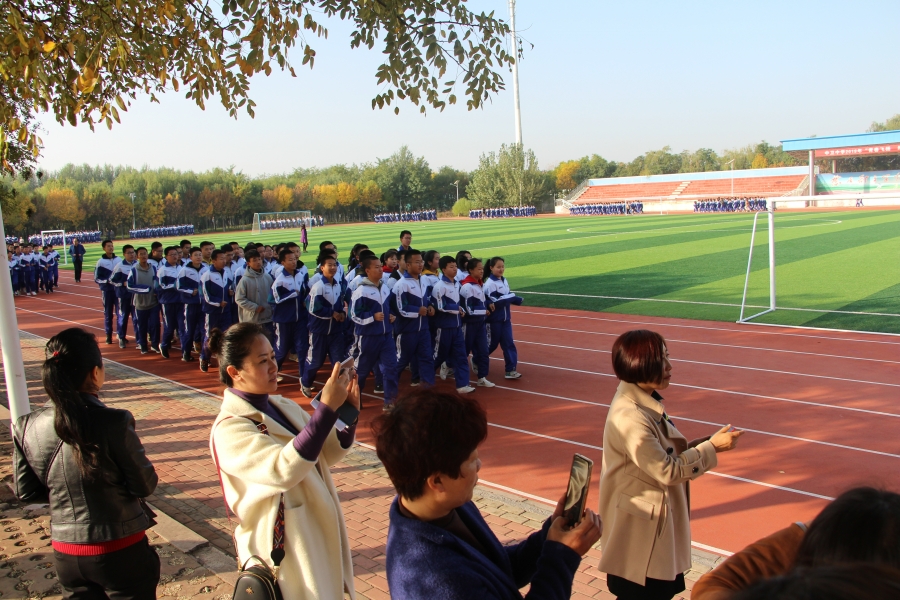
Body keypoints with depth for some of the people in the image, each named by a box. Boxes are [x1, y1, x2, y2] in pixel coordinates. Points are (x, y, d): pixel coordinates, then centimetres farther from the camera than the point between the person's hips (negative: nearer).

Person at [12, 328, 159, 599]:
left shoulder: (27, 427, -9)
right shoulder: (114, 423, -23)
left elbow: (26, 492, 2)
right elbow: (145, 485, -15)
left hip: (66, 555, 4)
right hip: (121, 551, -4)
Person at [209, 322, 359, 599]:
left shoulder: (284, 407, 3)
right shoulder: (228, 429, -20)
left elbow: (328, 453, 7)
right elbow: (284, 468, -35)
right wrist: (327, 407, -38)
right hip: (282, 553, -7)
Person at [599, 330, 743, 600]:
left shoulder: (646, 401, 2)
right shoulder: (630, 417, -29)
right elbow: (667, 471, -25)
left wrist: (708, 441, -2)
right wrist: (712, 447, -18)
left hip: (659, 522, 9)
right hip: (640, 529, -9)